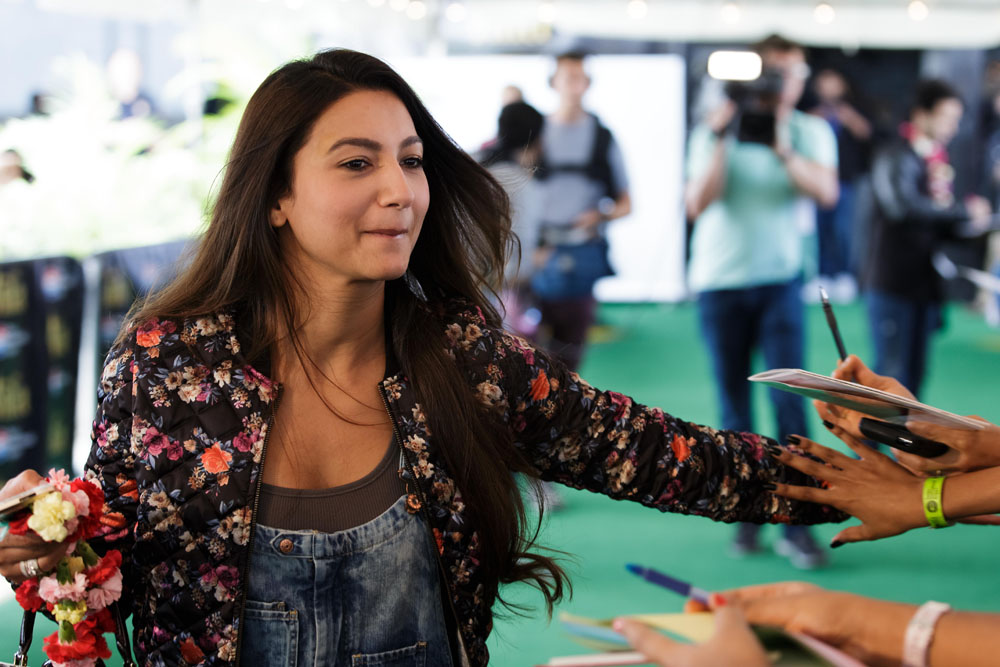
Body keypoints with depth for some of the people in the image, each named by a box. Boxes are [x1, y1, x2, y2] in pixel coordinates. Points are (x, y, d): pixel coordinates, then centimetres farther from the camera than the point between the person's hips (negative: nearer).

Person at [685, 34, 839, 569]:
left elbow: (826, 192, -16)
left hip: (779, 279, 0)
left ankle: (797, 524, -6)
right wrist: (721, 141, -20)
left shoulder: (810, 133, 2)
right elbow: (697, 204, -13)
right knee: (734, 405, 5)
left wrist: (782, 147, -25)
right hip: (719, 283, 0)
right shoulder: (714, 132, -1)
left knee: (790, 398, -9)